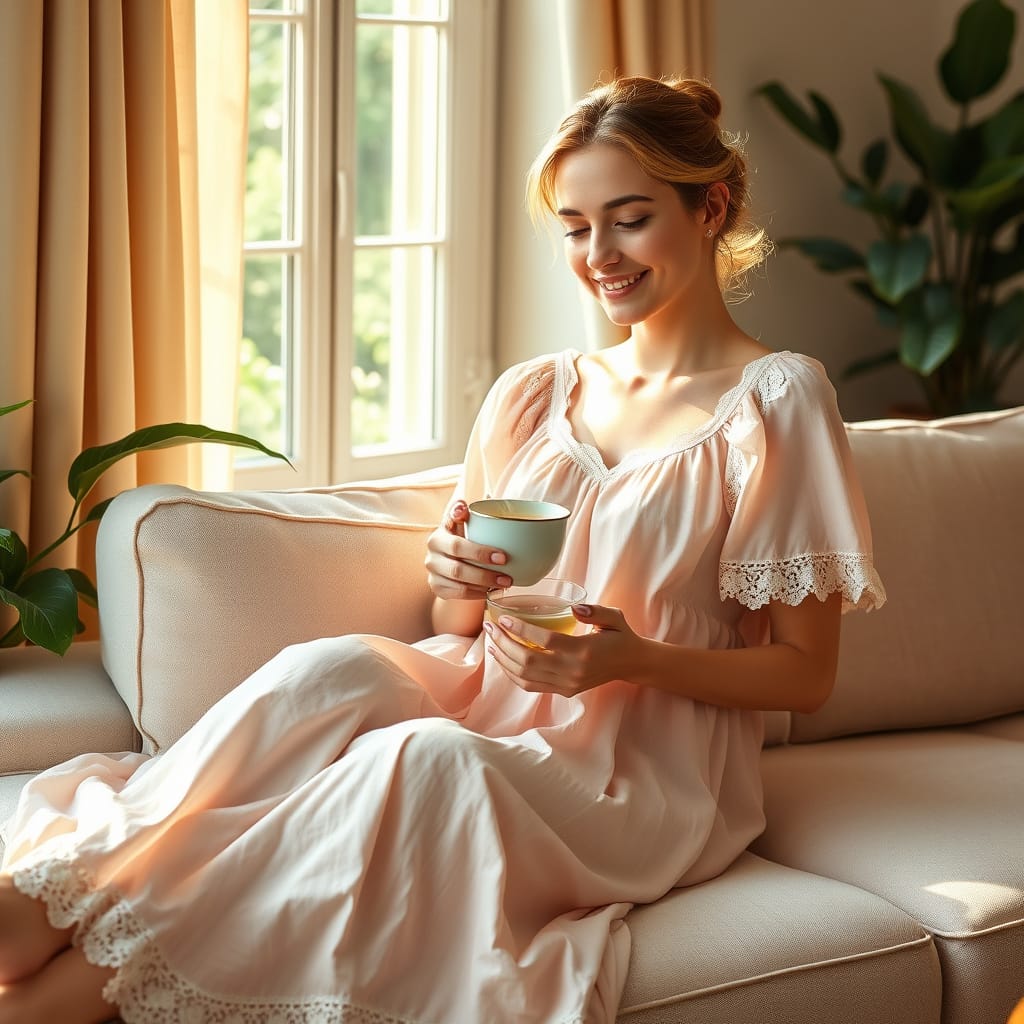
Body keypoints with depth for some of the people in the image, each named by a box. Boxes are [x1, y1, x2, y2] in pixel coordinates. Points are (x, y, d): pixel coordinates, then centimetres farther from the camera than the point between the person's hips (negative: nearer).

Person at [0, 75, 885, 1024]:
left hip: (645, 775, -4)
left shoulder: (776, 401, -2)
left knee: (425, 760, -36)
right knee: (326, 669, -30)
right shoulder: (530, 394, 12)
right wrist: (458, 584, -7)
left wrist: (635, 658, -18)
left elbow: (804, 675, -1)